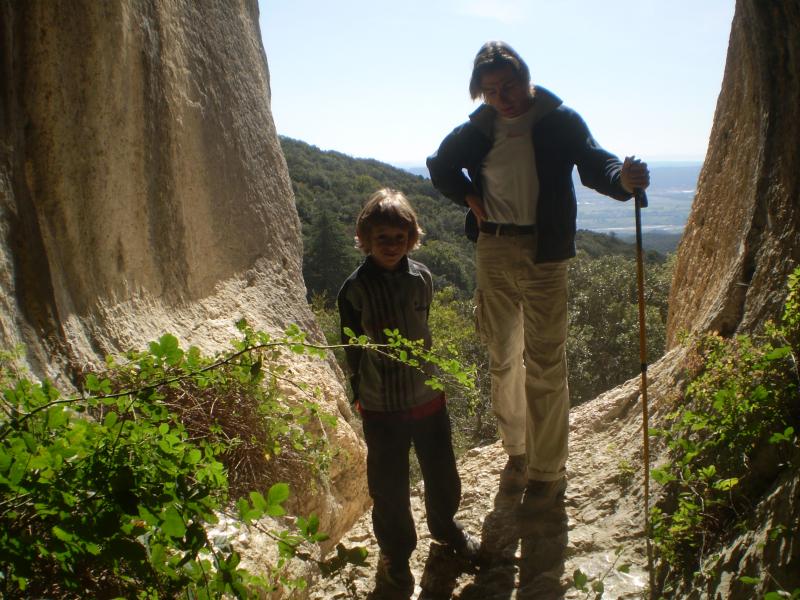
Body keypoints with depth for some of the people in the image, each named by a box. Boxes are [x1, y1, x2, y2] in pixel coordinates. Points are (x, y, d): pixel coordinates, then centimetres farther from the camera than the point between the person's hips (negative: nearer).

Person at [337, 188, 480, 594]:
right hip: (382, 408, -3)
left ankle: (445, 526, 47)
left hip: (428, 397, 3)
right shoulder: (355, 290, -13)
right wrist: (361, 393, 2)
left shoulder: (422, 278, -4)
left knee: (441, 471, 19)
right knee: (389, 484, 10)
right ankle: (396, 552, 33)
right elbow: (352, 348, -3)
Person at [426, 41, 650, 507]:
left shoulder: (559, 121, -3)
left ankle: (548, 472, 10)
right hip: (493, 250, 5)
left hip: (543, 253, -4)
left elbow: (593, 162, -15)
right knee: (503, 358, 13)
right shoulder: (479, 128, 7)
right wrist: (469, 197, 5)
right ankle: (517, 451, 31)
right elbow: (440, 165, 23)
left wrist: (623, 179, -38)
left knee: (545, 364, -4)